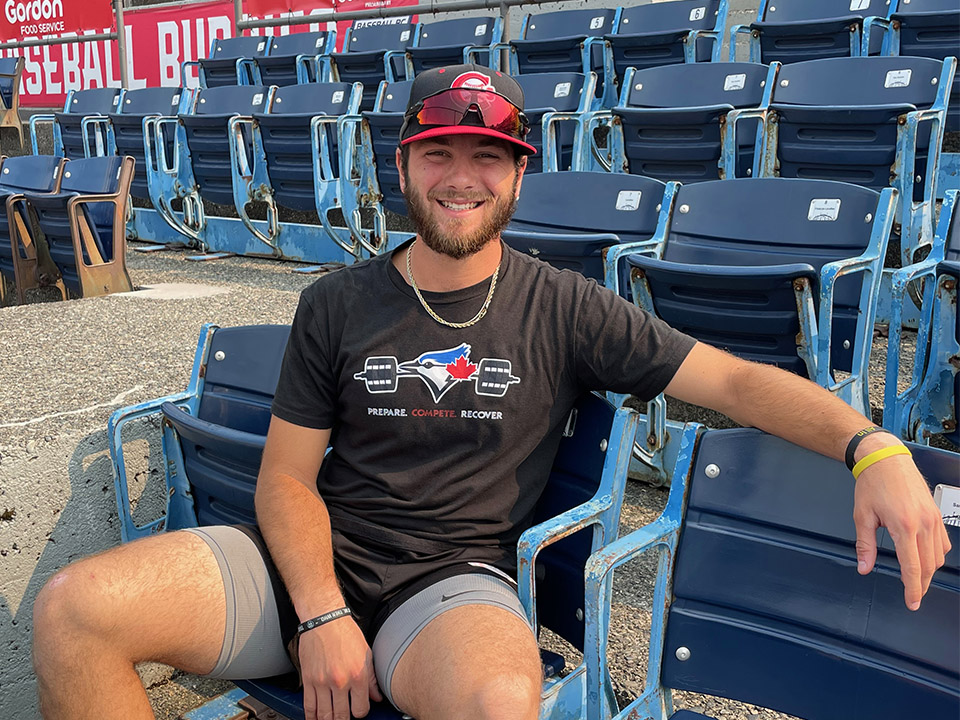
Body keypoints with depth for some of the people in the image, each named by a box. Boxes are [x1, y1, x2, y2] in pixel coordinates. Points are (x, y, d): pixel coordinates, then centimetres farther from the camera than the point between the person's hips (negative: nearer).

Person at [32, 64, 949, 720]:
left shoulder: (563, 310, 1)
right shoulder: (335, 305, 5)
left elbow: (733, 378, -3)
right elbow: (287, 477, 3)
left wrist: (873, 446, -20)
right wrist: (322, 614, -13)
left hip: (453, 582, -2)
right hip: (315, 565, 3)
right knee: (73, 608, -18)